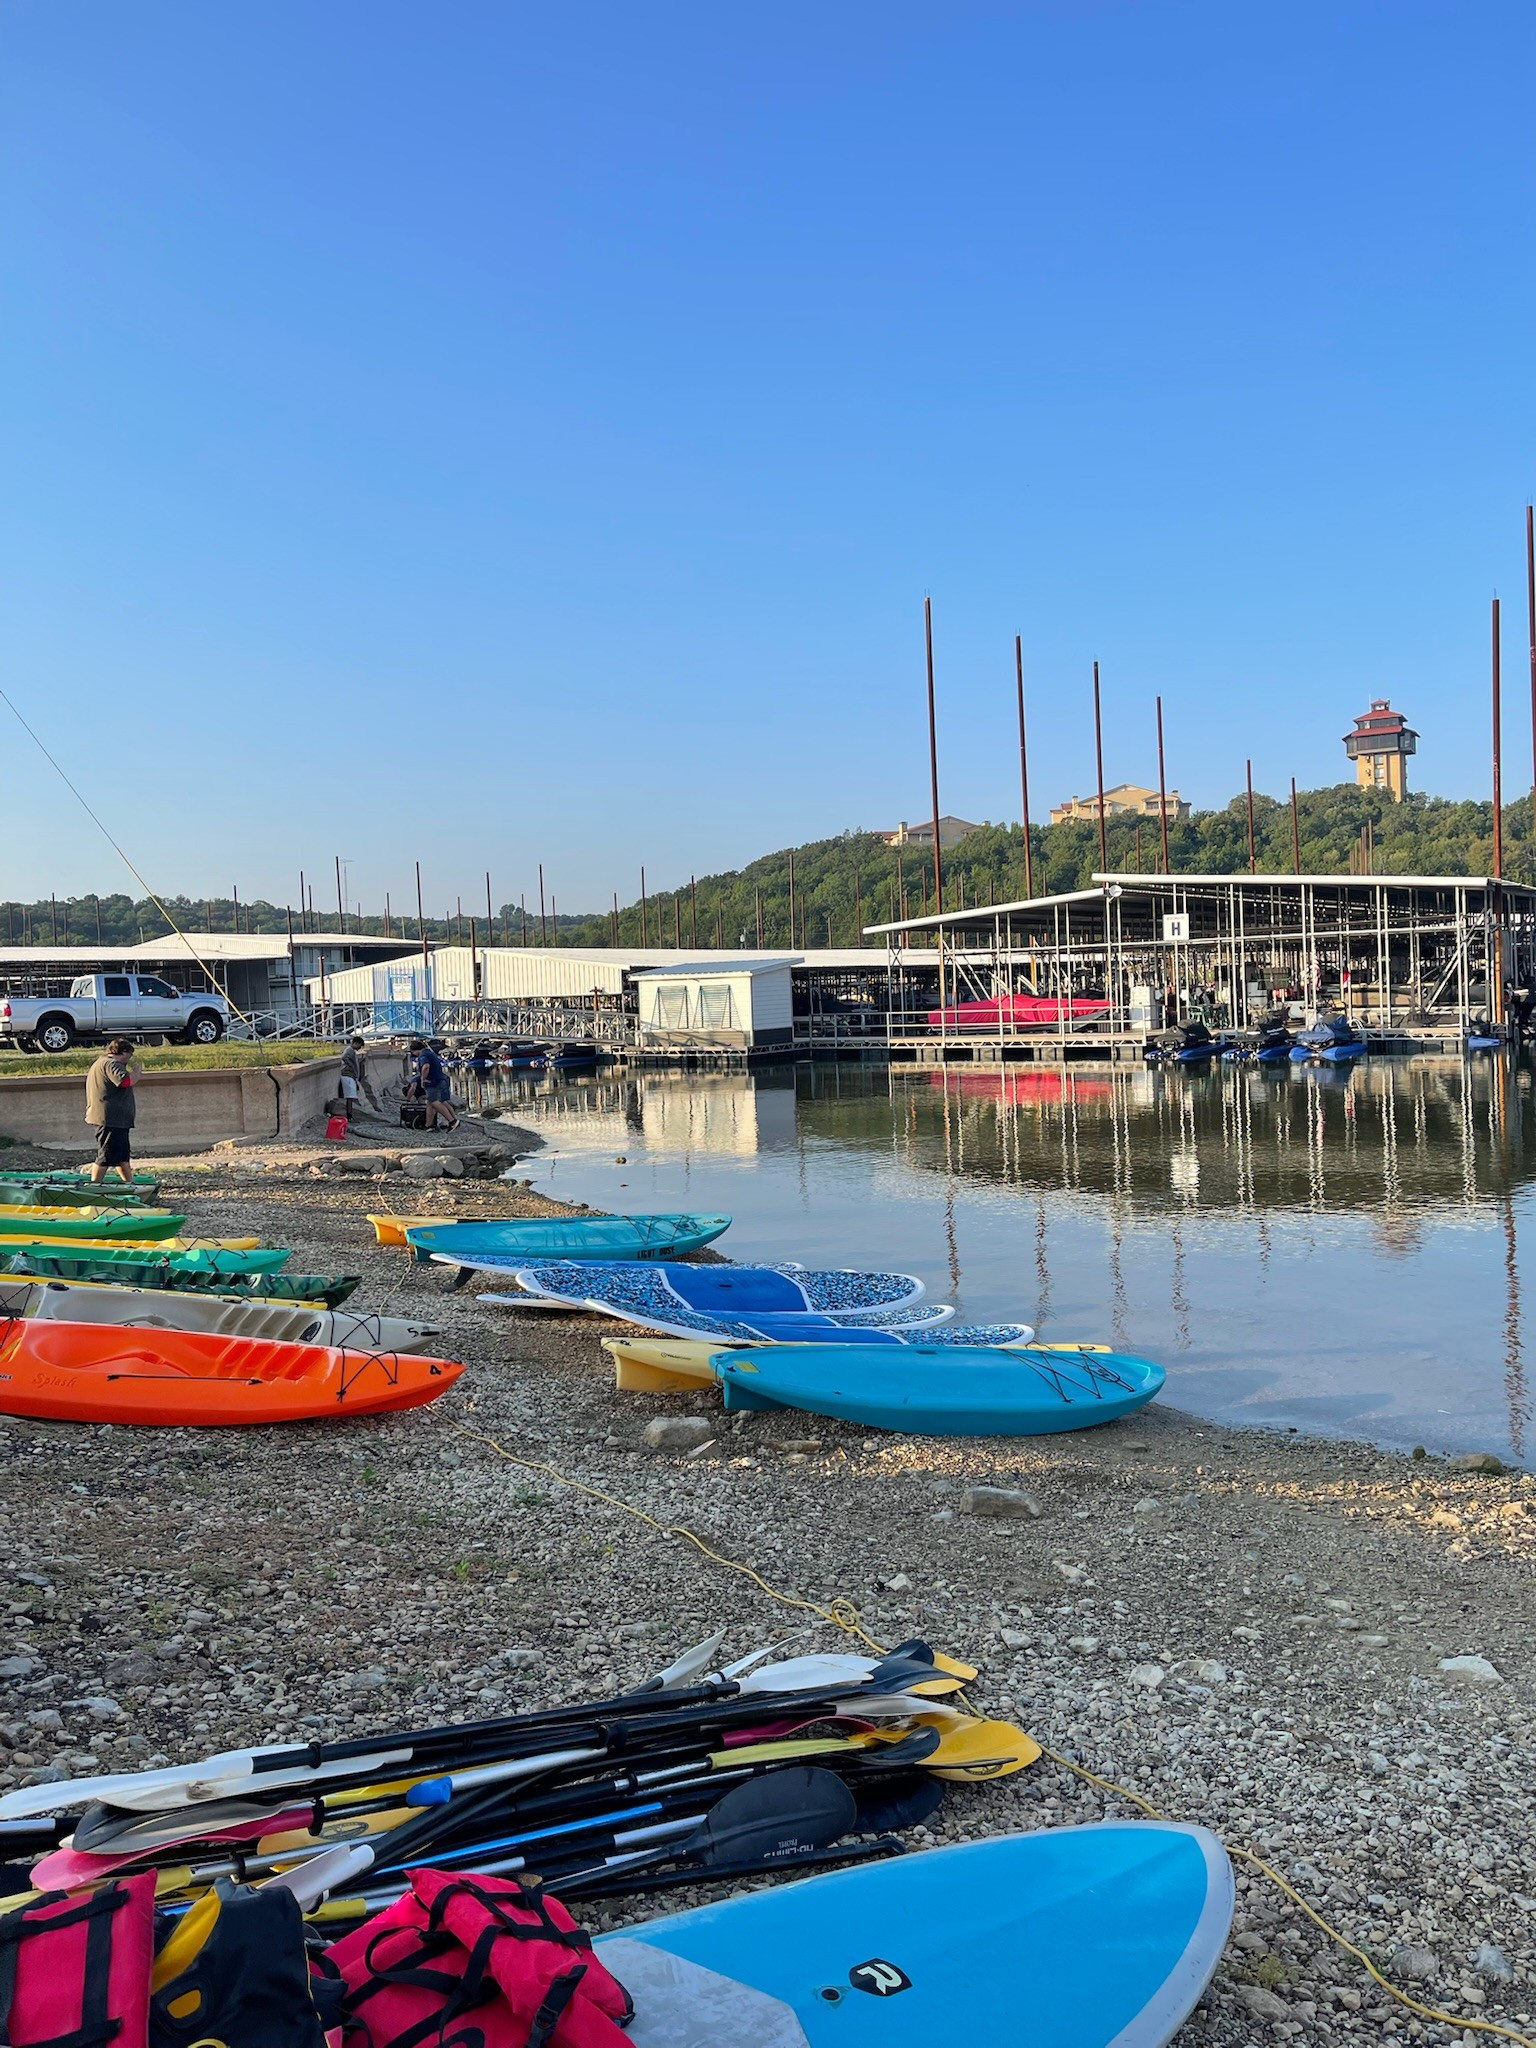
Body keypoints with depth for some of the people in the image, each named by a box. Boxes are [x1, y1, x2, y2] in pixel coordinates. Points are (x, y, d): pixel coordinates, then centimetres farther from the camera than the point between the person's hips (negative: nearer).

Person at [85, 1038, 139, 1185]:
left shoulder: (102, 1062, 21)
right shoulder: (111, 1064, -14)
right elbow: (126, 1081, -27)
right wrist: (135, 1070, -10)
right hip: (110, 1119, -11)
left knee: (123, 1154, 17)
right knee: (106, 1156, -7)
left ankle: (130, 1184, 23)